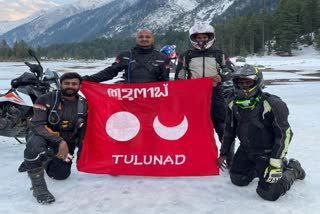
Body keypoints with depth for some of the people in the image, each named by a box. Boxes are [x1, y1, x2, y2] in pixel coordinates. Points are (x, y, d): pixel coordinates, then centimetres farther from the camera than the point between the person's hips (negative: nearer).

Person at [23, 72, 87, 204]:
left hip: (67, 141, 4)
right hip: (44, 135, -4)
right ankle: (38, 186, -21)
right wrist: (59, 141, -34)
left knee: (62, 174, 2)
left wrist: (81, 154, 7)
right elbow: (36, 125, -24)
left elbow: (83, 131, 6)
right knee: (35, 144, -38)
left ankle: (47, 160, 36)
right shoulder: (46, 100, -18)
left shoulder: (83, 105, -5)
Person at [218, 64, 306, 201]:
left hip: (268, 152, -6)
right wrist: (223, 153, 13)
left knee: (268, 193, -8)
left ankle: (292, 170, 17)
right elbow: (229, 130, 9)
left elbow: (284, 134, -21)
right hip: (246, 150, 6)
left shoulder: (271, 104, -24)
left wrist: (275, 164, -23)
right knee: (237, 180, 9)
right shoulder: (234, 105, -4)